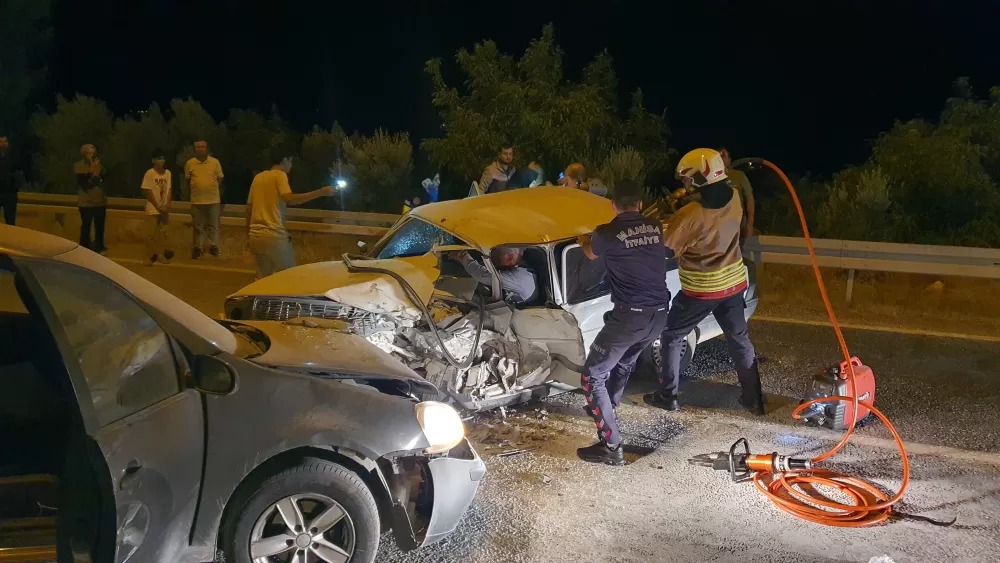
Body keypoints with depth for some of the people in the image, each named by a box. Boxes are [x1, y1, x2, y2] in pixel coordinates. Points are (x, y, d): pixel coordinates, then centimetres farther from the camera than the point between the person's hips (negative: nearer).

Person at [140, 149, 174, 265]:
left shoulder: (167, 173, 3)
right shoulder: (149, 173, -11)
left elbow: (169, 190, 5)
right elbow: (148, 191, -11)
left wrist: (167, 205, -7)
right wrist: (158, 206, -12)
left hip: (164, 209, 5)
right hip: (153, 208, -5)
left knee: (163, 232, 12)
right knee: (151, 233, -1)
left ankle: (164, 255, 21)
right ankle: (149, 257, 6)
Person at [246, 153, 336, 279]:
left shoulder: (258, 177, 15)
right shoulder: (280, 175, -5)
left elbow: (249, 208, 17)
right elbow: (289, 199, -23)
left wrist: (248, 233, 26)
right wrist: (321, 192, -22)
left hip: (255, 235, 7)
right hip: (274, 235, -7)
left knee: (263, 277, 15)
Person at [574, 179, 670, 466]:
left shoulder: (606, 233, -8)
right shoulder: (656, 228, 8)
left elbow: (592, 254, 16)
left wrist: (583, 241, 42)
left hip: (630, 315, -7)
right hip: (659, 314, 7)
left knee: (592, 377, 3)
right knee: (625, 363, 31)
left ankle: (611, 447, -2)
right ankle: (608, 410, 50)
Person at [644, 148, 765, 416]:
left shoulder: (690, 215, -27)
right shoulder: (734, 199, -8)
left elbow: (665, 245, -13)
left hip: (702, 289, -5)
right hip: (734, 282, 6)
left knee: (672, 337, 13)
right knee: (740, 340, 18)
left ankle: (667, 396, 18)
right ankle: (754, 399, 25)